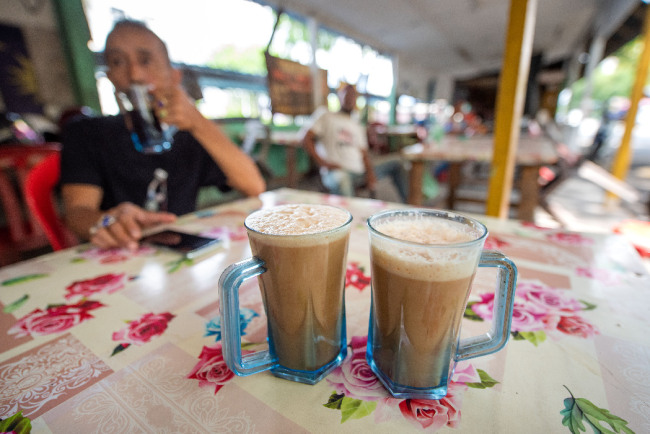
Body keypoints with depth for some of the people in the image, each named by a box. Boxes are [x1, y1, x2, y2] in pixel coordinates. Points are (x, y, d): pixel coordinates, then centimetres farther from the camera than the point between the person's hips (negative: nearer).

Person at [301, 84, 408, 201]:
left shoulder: (358, 125, 27)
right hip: (337, 171, -6)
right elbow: (306, 138, -1)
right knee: (342, 179, -42)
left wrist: (370, 173, 0)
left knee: (395, 164, 4)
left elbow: (364, 153, 20)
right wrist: (323, 163, -13)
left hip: (360, 173, 6)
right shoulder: (325, 115, 11)